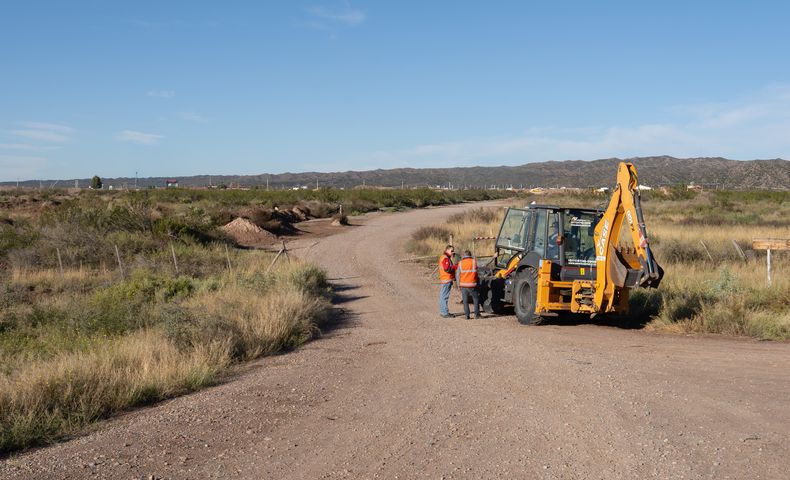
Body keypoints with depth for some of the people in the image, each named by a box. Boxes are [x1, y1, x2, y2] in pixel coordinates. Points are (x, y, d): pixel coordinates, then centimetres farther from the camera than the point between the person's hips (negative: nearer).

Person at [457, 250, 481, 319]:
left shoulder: (460, 263, 0)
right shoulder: (474, 261, -6)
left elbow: (458, 275, 1)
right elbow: (476, 270, 4)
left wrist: (458, 284, 11)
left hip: (463, 285, 1)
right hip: (472, 284, -1)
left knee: (465, 301, 8)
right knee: (476, 299, 13)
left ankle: (467, 315, 6)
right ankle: (476, 314, 12)